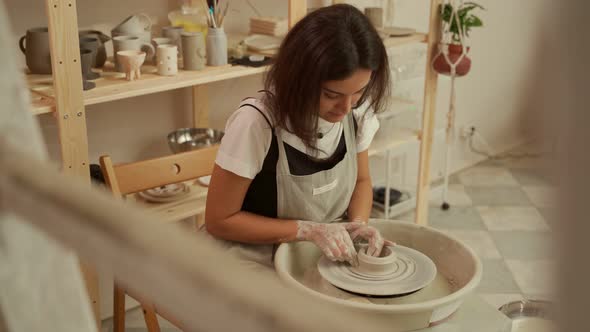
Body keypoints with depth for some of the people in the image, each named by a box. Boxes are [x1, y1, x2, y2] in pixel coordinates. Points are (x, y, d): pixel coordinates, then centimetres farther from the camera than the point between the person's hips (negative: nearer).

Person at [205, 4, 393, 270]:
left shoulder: (357, 111, -12)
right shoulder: (255, 123, -26)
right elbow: (220, 221, -15)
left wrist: (359, 223, -13)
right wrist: (309, 230, -21)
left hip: (326, 257, 6)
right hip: (262, 265, -6)